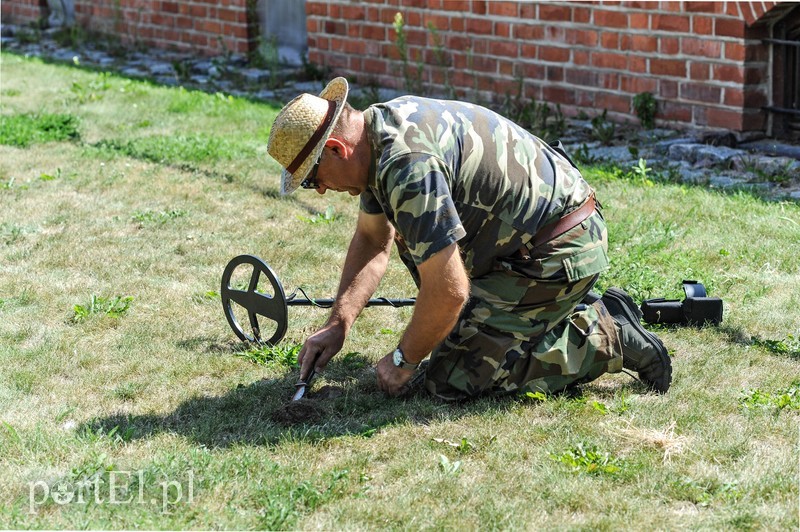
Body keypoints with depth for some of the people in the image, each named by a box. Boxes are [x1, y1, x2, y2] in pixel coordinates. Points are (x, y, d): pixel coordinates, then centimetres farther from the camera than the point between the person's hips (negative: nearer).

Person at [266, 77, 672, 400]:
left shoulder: (406, 165, -27)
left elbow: (448, 292, -26)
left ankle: (606, 340, -3)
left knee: (452, 379, -10)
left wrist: (403, 360, -9)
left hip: (556, 255, -10)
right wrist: (337, 325, 9)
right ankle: (589, 314, 20)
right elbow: (372, 240, 19)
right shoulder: (379, 126, 5)